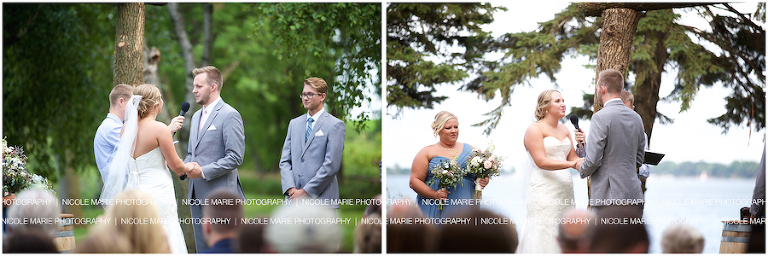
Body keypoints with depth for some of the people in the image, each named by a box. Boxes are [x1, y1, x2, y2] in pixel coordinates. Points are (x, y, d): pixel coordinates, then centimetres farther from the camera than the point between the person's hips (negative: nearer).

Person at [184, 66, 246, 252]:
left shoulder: (229, 115, -9)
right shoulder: (197, 116, 19)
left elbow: (235, 157, -15)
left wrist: (203, 171, -19)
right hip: (197, 195, 8)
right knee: (202, 248, 9)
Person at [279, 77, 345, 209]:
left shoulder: (335, 125, -1)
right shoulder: (294, 123, 18)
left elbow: (331, 165, -9)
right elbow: (285, 161, 14)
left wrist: (306, 191, -11)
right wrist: (290, 189, -4)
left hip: (321, 199, -5)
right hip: (294, 198, 5)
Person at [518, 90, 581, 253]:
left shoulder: (564, 130, 17)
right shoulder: (534, 129, -4)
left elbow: (573, 159, 15)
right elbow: (541, 161, -15)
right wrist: (570, 164, -23)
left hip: (564, 190, 7)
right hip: (544, 192, -7)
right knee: (544, 237, -9)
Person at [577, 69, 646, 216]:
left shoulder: (601, 117, -11)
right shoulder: (636, 118, 12)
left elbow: (593, 160, -14)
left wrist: (582, 169, 8)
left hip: (609, 197, -7)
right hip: (635, 198, 7)